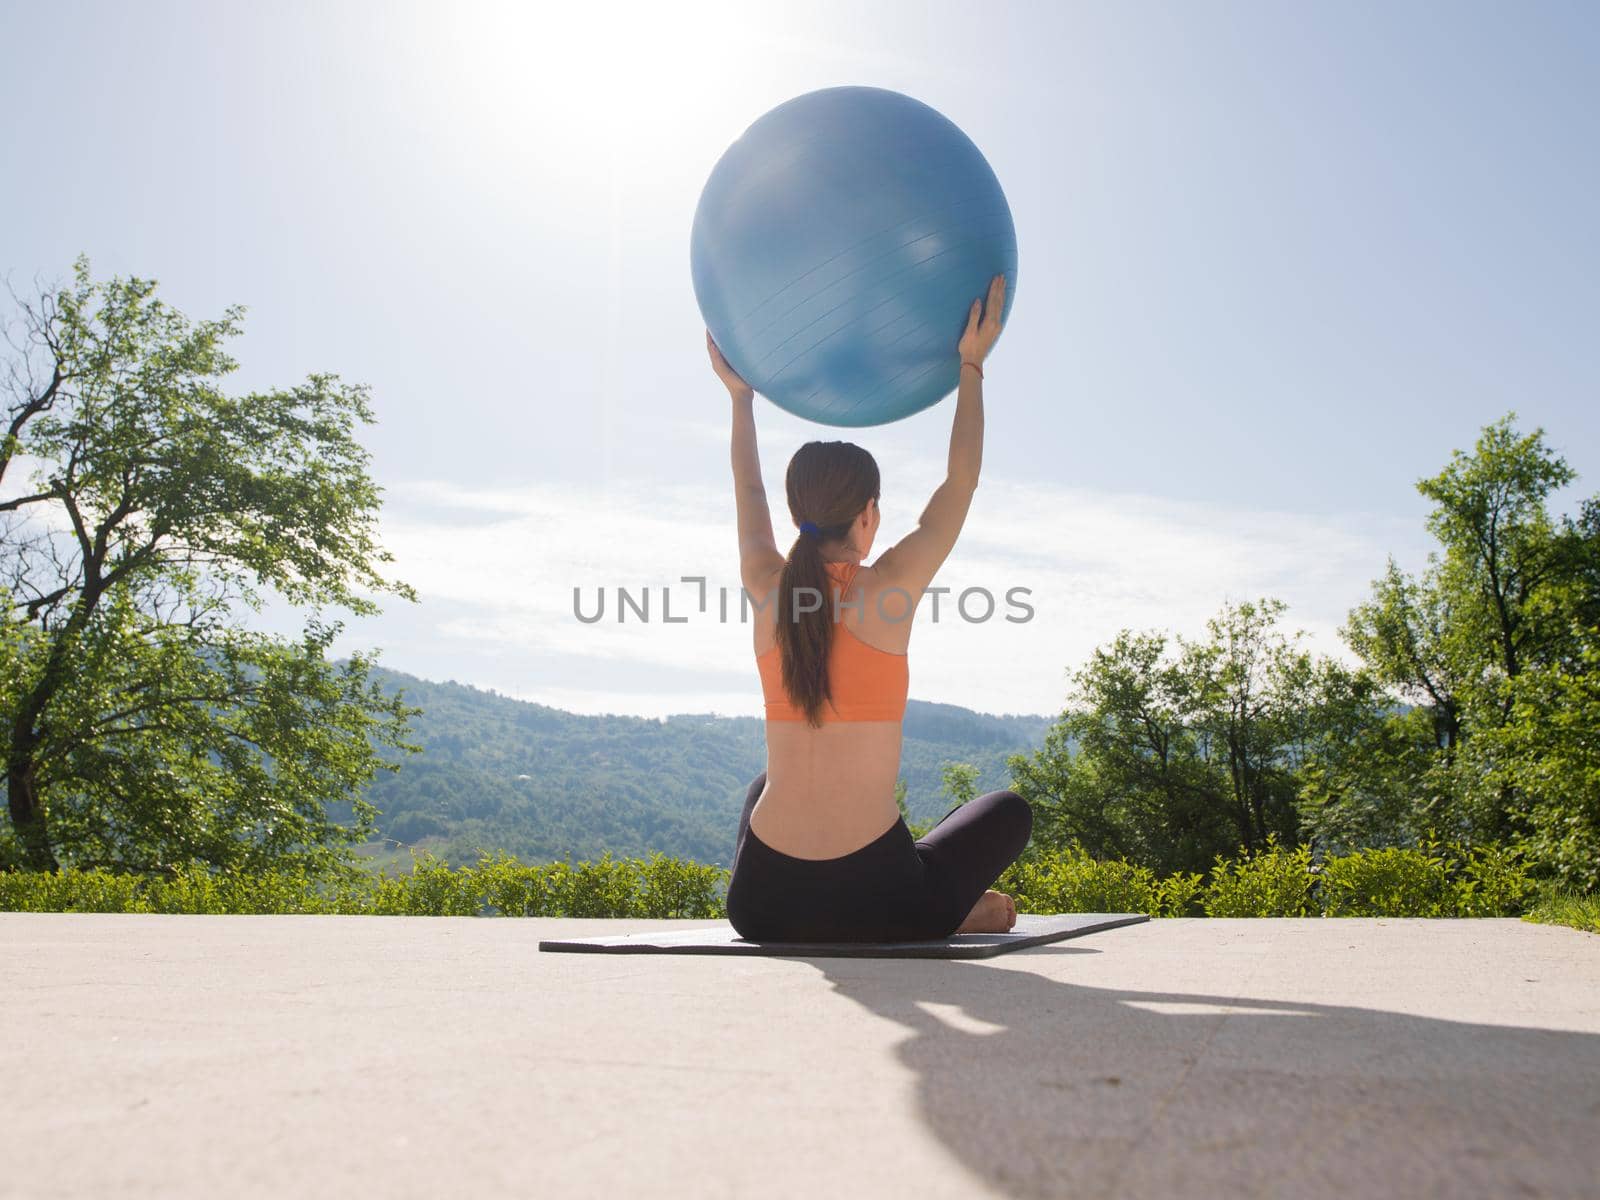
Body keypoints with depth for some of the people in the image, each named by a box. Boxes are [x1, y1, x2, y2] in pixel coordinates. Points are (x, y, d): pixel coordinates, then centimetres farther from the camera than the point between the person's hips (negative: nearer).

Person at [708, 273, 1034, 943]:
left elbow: (749, 498, 23)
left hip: (760, 904, 3)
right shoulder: (888, 591, -9)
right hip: (875, 904, -3)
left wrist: (741, 396, 35)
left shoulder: (767, 590, 1)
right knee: (1008, 811, 25)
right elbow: (960, 482, 6)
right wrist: (970, 367, 16)